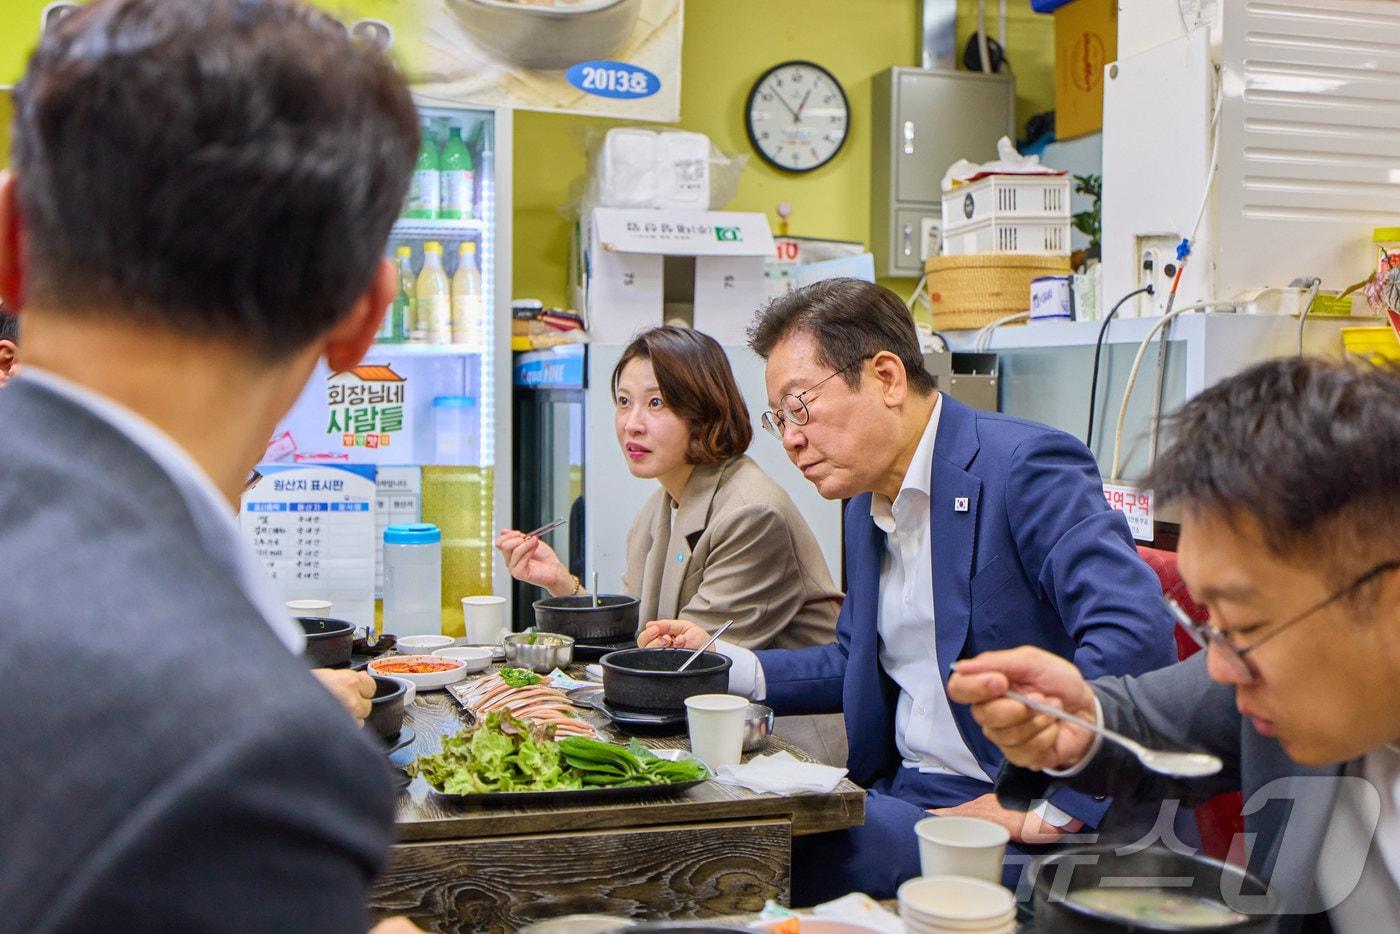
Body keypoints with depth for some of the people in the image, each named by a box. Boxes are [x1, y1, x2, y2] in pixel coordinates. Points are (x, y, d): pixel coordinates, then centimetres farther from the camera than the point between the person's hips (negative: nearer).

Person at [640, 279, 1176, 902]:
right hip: (901, 793, 8)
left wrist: (1046, 810, -24)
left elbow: (1134, 635, -27)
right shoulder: (868, 502, 14)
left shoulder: (1025, 466, -14)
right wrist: (729, 666, 12)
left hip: (1003, 815, -8)